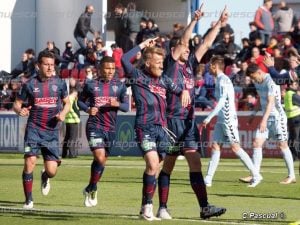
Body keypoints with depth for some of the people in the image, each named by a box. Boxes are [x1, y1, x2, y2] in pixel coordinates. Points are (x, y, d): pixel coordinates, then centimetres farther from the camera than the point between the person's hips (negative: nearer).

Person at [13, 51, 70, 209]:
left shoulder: (59, 83, 3)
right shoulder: (30, 84, -1)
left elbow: (67, 103, 15)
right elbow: (17, 103, 5)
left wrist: (63, 113, -6)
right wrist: (20, 110, -18)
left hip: (52, 132, 2)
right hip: (34, 129, -2)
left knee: (52, 171, -2)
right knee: (30, 162, -19)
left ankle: (45, 177, 38)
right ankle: (28, 200, -4)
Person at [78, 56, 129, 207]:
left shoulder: (119, 86, 6)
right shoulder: (91, 85, 1)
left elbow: (126, 106, 4)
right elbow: (80, 101, 9)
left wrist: (117, 104, -18)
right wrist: (88, 109, -12)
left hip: (110, 128, 4)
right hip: (94, 126, -4)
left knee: (102, 160, 11)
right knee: (100, 158, -18)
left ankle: (90, 189, 31)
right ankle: (92, 189, -1)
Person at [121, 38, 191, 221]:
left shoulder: (164, 80, 16)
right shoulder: (138, 76, 0)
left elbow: (179, 90, 26)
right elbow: (125, 59, -16)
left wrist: (185, 91, 2)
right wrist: (143, 45, -7)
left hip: (162, 128, 6)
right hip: (145, 128, -6)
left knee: (155, 169, 7)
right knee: (153, 164, -20)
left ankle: (146, 207, 16)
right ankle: (148, 206, -11)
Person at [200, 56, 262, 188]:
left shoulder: (223, 80, -14)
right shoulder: (220, 80, 16)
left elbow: (222, 101, -22)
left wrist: (209, 118, -24)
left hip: (228, 118, -10)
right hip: (221, 120, 10)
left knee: (235, 147, -9)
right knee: (215, 146, 4)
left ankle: (256, 175, -4)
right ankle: (208, 179, 2)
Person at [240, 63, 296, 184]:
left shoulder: (270, 81, -19)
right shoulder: (257, 82, 8)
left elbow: (271, 102, -25)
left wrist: (264, 119, -32)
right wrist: (254, 114, 21)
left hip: (277, 116, -8)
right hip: (266, 117, 8)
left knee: (283, 145, -3)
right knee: (257, 143, -2)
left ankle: (291, 176, 6)